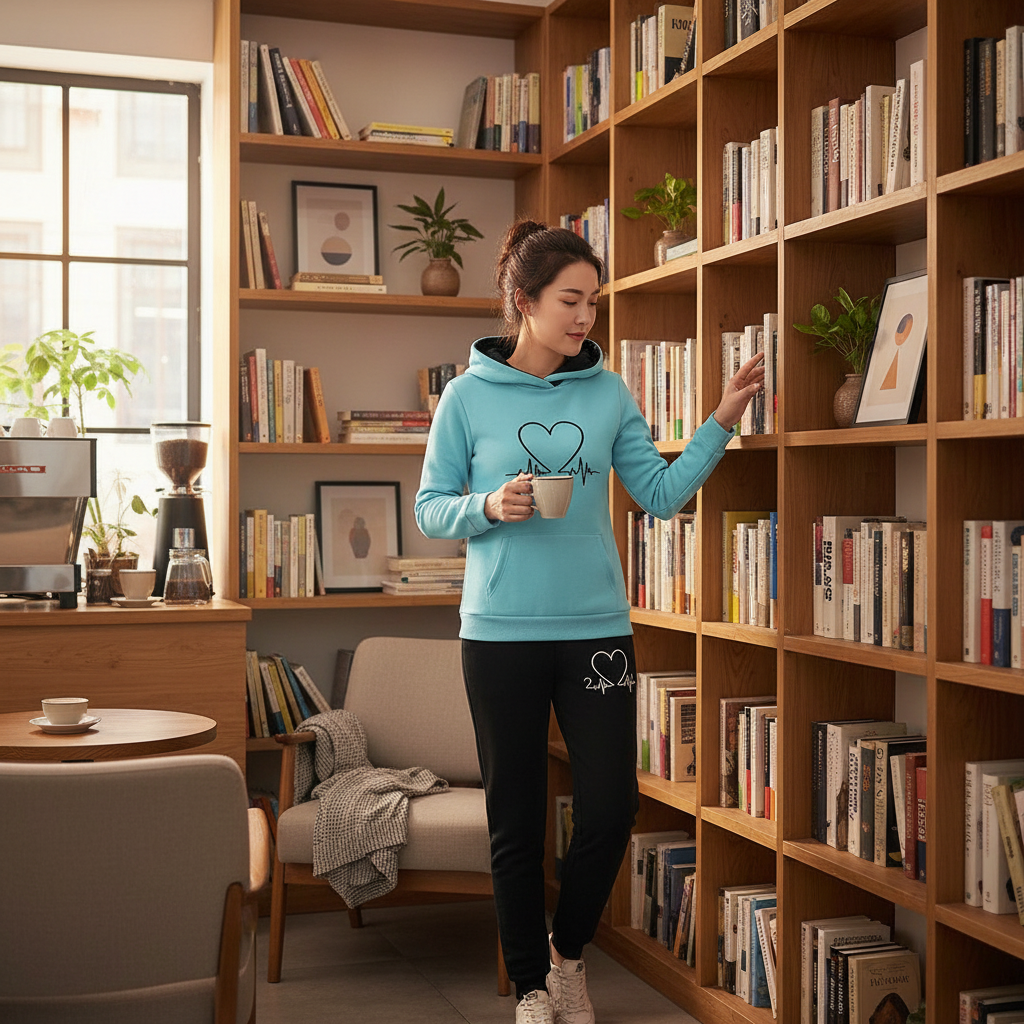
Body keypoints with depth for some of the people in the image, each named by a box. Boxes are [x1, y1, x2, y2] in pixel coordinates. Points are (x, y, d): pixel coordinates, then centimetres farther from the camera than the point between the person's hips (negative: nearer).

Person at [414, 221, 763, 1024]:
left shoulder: (608, 393, 4)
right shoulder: (468, 397, -1)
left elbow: (662, 493, 2)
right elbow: (431, 509, 2)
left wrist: (721, 423, -8)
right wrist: (490, 508, -17)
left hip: (597, 629, 2)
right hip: (501, 633, -2)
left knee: (611, 808, 2)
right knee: (517, 819, 8)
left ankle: (567, 950, 30)